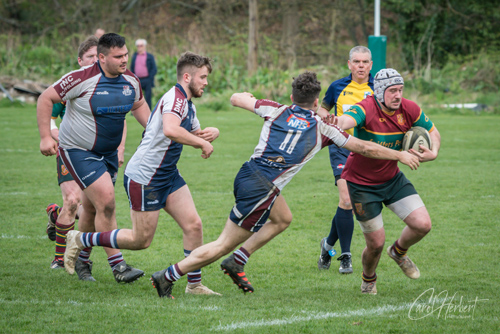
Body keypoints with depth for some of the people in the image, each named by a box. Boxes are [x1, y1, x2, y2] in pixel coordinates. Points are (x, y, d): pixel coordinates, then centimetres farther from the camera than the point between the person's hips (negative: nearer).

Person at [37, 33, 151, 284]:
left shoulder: (131, 81, -2)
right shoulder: (82, 79, -22)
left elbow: (139, 106, 18)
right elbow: (45, 99, -14)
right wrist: (45, 137, -17)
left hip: (108, 153, 7)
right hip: (78, 151, -7)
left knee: (93, 209, 15)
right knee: (106, 201, -18)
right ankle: (117, 265, -13)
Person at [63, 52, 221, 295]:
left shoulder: (187, 104, 12)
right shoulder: (175, 98, -20)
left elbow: (195, 136, 26)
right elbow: (170, 130, -40)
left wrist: (211, 133, 3)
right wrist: (203, 142, -29)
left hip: (168, 175, 10)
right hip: (143, 178, -10)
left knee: (193, 225, -1)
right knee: (141, 240, 0)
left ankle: (194, 284, 8)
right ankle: (80, 240, 15)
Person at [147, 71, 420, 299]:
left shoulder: (277, 111, 8)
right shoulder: (321, 129, 1)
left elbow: (236, 99, 17)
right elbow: (366, 148, 7)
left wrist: (246, 96, 40)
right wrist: (400, 155, 18)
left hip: (248, 174, 7)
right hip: (259, 189, -7)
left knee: (283, 219, 29)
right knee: (223, 245, 3)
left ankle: (236, 263, 21)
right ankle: (167, 277, 1)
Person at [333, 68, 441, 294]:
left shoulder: (409, 110, -11)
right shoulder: (366, 109, -28)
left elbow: (433, 132, 3)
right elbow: (345, 120, -49)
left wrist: (432, 154, -18)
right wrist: (336, 124, -74)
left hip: (393, 179, 5)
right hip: (362, 184, -5)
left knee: (422, 225, -8)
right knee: (376, 243, -1)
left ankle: (399, 252, 28)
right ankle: (369, 279, 34)